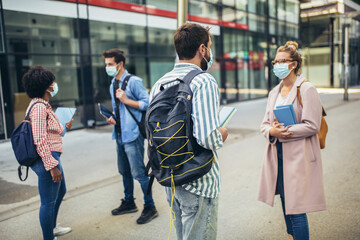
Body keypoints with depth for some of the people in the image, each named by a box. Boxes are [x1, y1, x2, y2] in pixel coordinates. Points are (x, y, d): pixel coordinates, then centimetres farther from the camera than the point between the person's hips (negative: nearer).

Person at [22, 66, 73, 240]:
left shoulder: (43, 105, 14)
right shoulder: (39, 107, -19)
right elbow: (40, 140, -24)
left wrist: (63, 128, 19)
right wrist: (52, 166, -24)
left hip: (51, 157, 11)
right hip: (47, 159, -11)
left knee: (60, 192, 27)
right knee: (48, 201, 2)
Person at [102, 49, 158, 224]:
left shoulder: (134, 81, -11)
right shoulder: (113, 84, 15)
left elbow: (147, 103, -15)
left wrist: (126, 100, -20)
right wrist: (112, 117, 6)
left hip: (132, 134, -9)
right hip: (120, 134, 9)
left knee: (138, 172, -5)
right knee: (124, 171, 18)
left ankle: (150, 207, 9)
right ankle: (129, 203, 34)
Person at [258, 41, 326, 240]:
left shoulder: (306, 89, -8)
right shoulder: (274, 92, 13)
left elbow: (312, 126, -14)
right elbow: (265, 124, 10)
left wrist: (284, 131, -19)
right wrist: (271, 131, -12)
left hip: (298, 156, -7)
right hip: (278, 154, 7)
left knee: (296, 208, -4)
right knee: (285, 204, 16)